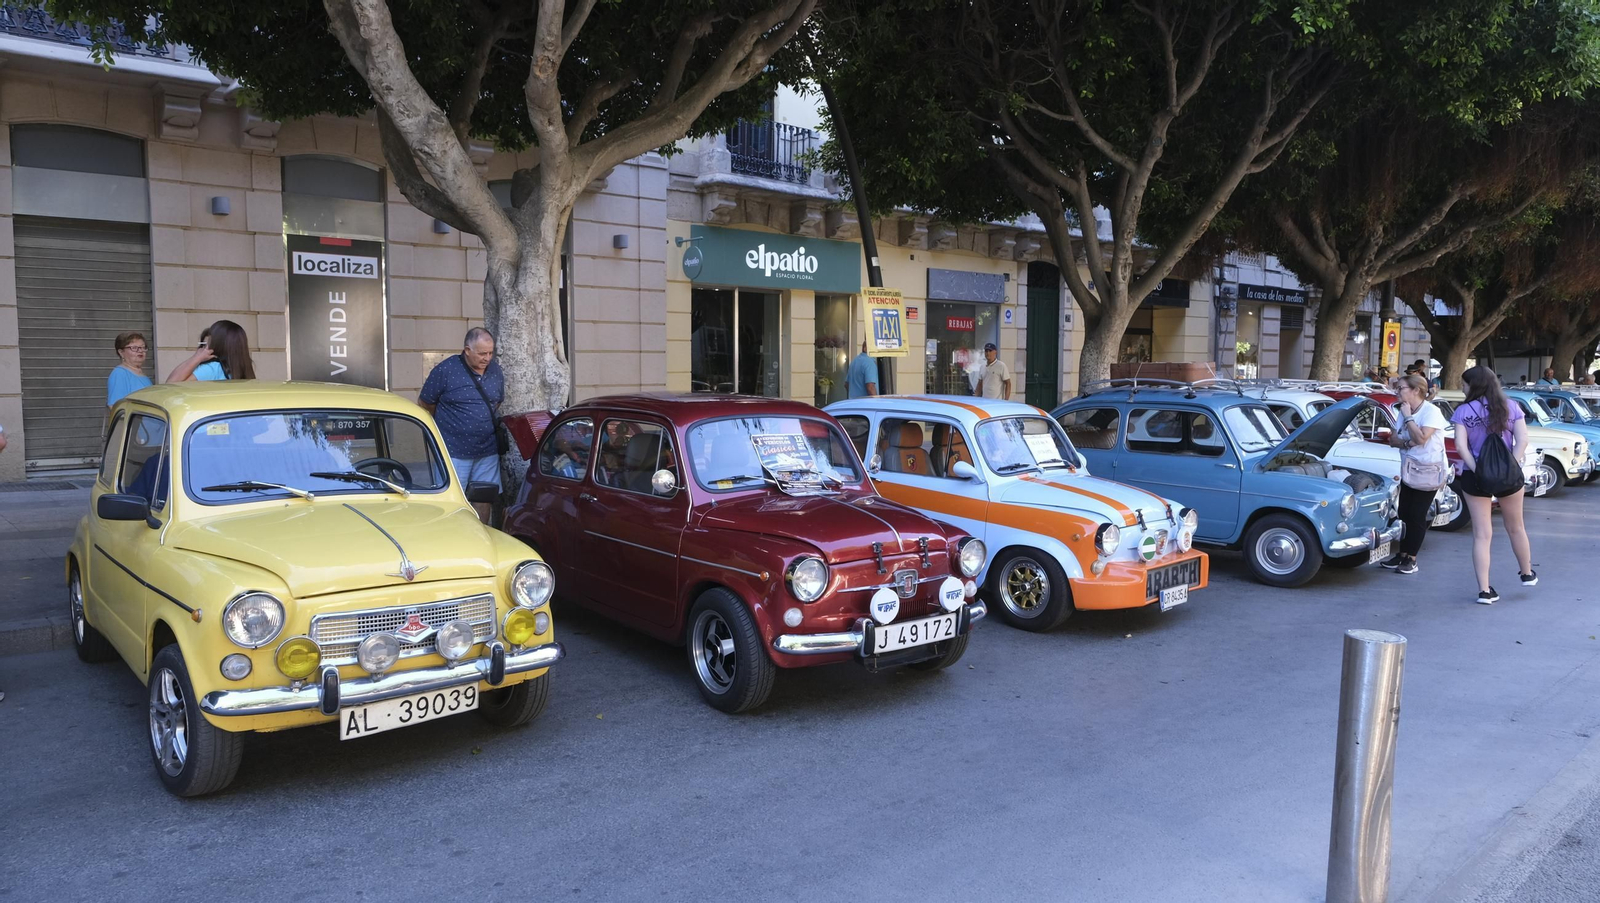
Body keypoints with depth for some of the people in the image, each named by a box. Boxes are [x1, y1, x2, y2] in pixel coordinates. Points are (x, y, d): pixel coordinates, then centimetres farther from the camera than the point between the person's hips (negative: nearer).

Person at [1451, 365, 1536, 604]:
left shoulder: (1464, 411, -5)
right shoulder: (1510, 407, 2)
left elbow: (1461, 445, -14)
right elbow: (1522, 440, -6)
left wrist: (1477, 471, -13)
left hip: (1476, 477, -2)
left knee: (1482, 534, 2)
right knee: (1515, 528, 23)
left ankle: (1484, 590, 0)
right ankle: (1527, 573, 41)